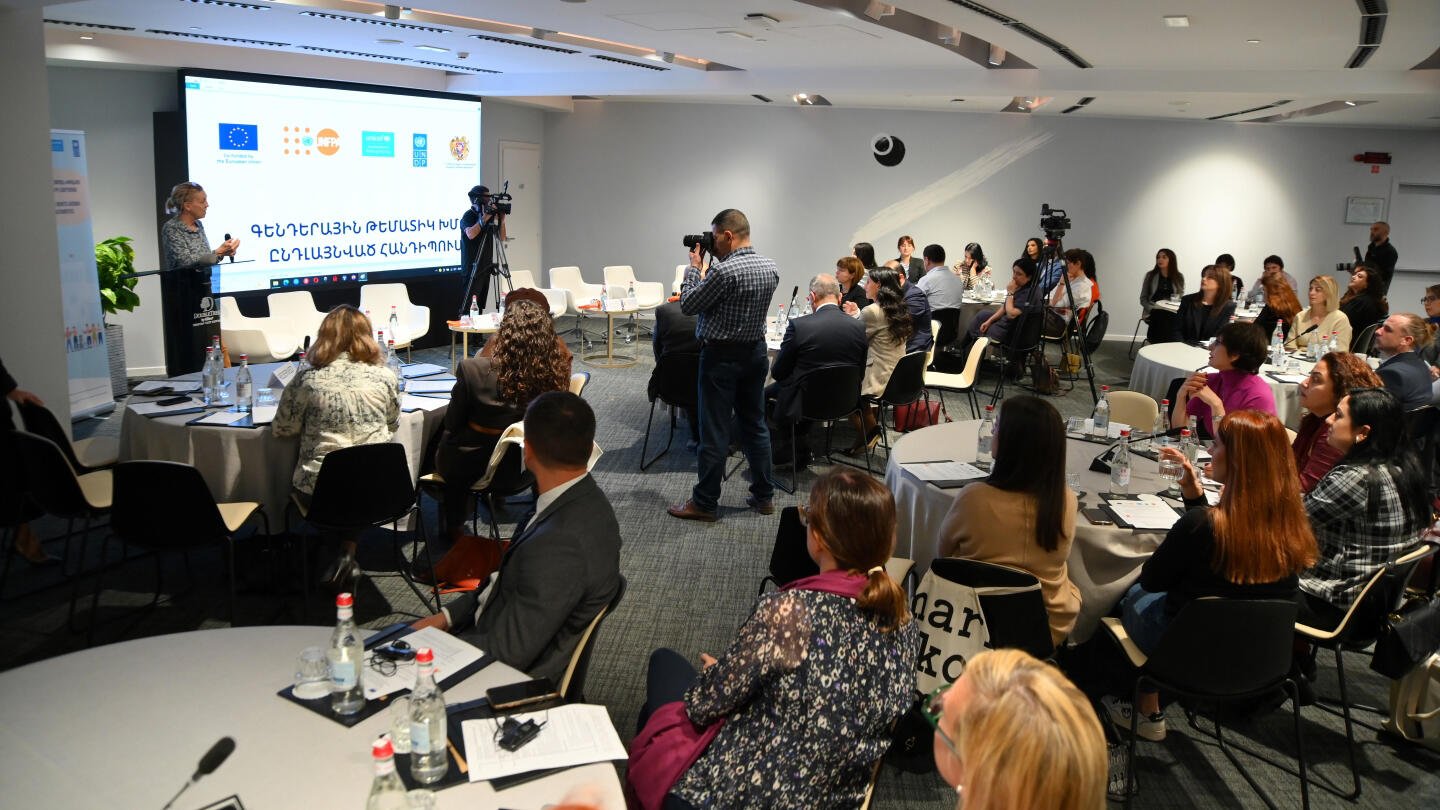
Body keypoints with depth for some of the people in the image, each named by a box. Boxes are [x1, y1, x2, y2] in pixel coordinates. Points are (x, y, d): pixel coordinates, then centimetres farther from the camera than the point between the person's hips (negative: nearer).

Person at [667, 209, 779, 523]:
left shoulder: (724, 270, -22)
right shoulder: (770, 268, 3)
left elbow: (688, 305, -12)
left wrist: (694, 268, 0)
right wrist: (705, 271, 11)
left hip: (721, 356, -8)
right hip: (755, 352, 8)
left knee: (715, 431, 0)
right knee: (754, 425, 15)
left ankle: (705, 503, 9)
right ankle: (763, 496, 23)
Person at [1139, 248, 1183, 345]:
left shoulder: (1179, 277, 12)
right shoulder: (1150, 275, 10)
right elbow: (1143, 298, 10)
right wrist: (1152, 308, -8)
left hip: (1172, 313, 1)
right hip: (1154, 312, -1)